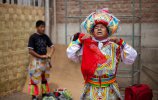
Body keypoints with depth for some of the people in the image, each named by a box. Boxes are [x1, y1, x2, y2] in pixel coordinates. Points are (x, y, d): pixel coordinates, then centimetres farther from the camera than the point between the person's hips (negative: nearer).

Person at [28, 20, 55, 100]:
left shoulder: (45, 37, 3)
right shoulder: (33, 37, -13)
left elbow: (52, 47, 6)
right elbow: (30, 51, -17)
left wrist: (49, 55, -13)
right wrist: (41, 56, -18)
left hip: (45, 60, 6)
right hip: (36, 61, -6)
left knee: (44, 78, 16)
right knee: (34, 79, 0)